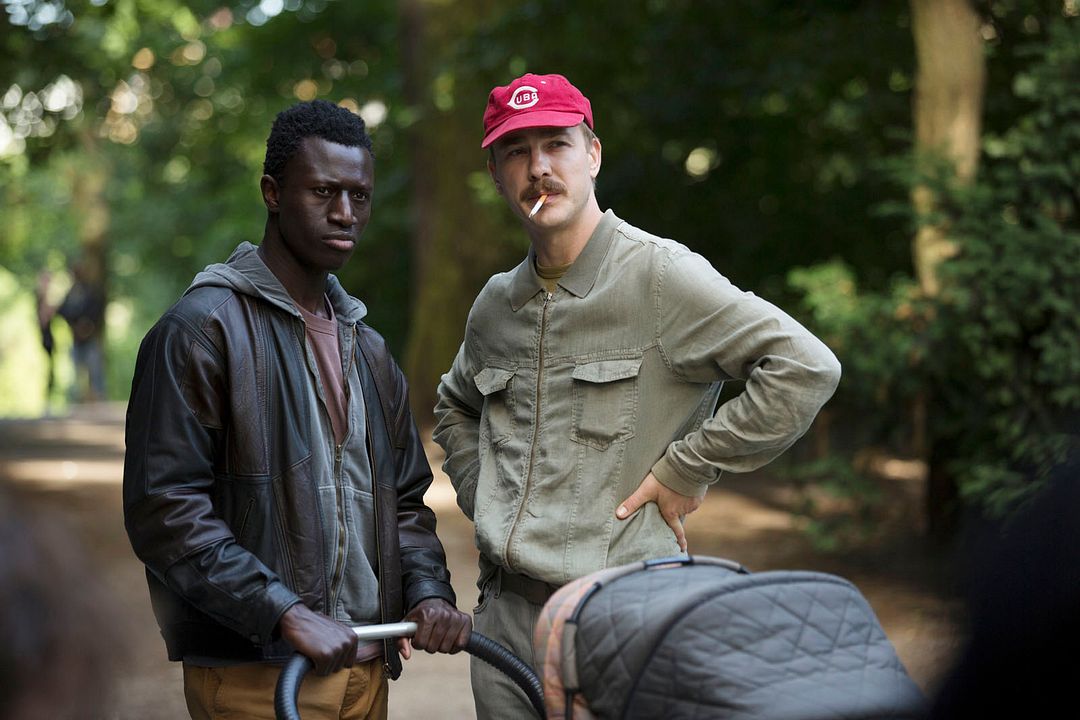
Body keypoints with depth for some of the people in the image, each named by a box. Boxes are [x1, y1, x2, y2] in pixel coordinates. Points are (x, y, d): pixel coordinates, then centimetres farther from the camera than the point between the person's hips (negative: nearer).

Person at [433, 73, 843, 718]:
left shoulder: (660, 274, -9)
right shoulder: (497, 304, 12)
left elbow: (807, 369, -16)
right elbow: (455, 409, 33)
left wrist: (684, 471, -12)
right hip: (503, 612, 6)